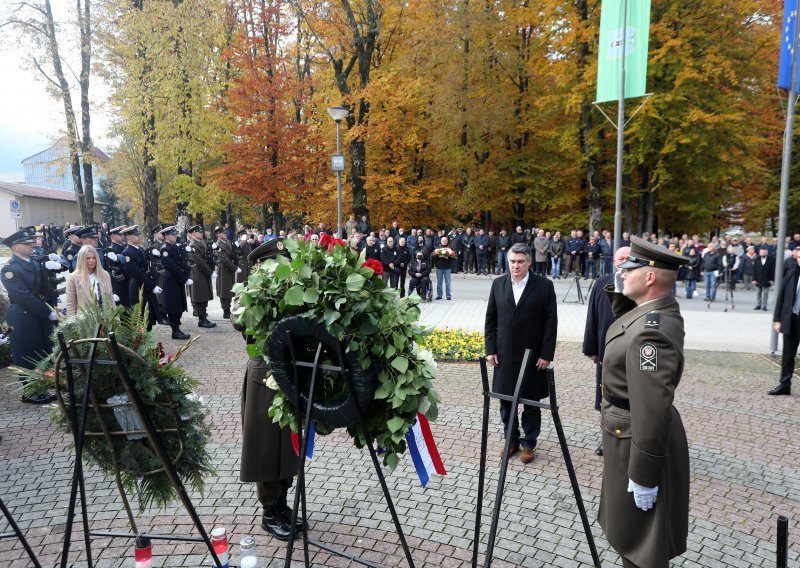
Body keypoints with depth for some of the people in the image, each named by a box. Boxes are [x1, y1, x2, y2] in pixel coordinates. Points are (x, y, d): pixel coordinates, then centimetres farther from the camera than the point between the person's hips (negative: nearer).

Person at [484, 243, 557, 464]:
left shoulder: (544, 286, -6)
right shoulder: (498, 284, 3)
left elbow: (551, 322, -6)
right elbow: (491, 319, 6)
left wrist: (546, 354, -10)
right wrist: (490, 349, 1)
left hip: (533, 356, -3)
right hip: (505, 355, 3)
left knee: (531, 403, 9)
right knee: (506, 401, 11)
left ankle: (529, 443, 25)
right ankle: (511, 440, 28)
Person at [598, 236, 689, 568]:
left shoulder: (650, 331, -31)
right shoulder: (660, 307, -1)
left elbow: (652, 410, -31)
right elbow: (625, 313, 21)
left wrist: (643, 475, -23)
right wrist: (619, 288, 0)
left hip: (638, 443, -10)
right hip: (632, 434, 10)